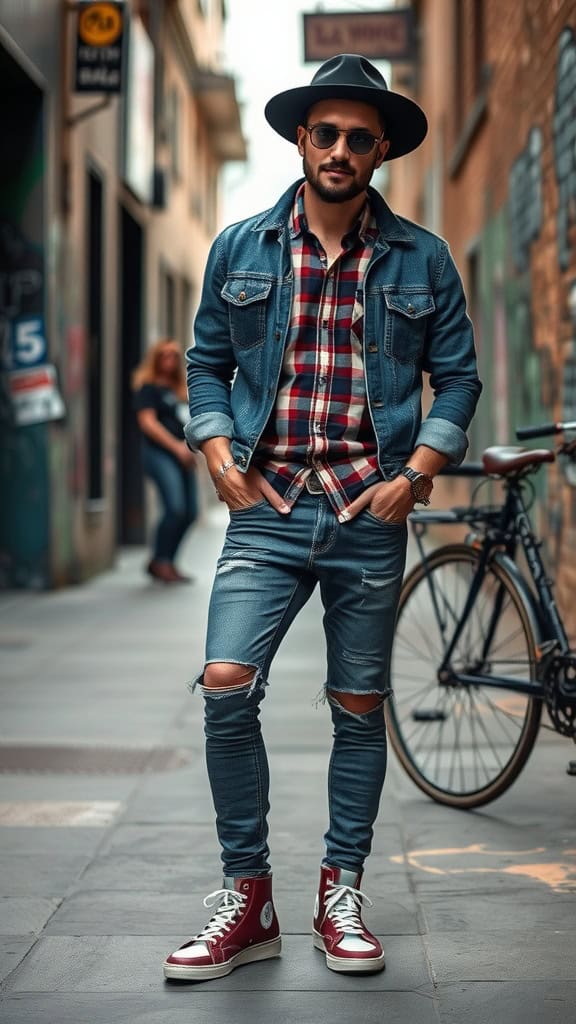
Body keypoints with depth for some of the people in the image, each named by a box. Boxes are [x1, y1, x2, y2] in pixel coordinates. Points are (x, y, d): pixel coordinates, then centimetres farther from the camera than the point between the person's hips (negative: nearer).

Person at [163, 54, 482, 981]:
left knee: (360, 707, 7)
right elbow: (207, 361, 13)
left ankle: (341, 897, 21)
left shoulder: (422, 260, 4)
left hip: (370, 514, 0)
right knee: (226, 687, -14)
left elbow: (458, 375, 7)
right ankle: (247, 900, 1)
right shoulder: (240, 250, 6)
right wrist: (218, 455, -1)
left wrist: (417, 472, -5)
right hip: (267, 507, 0)